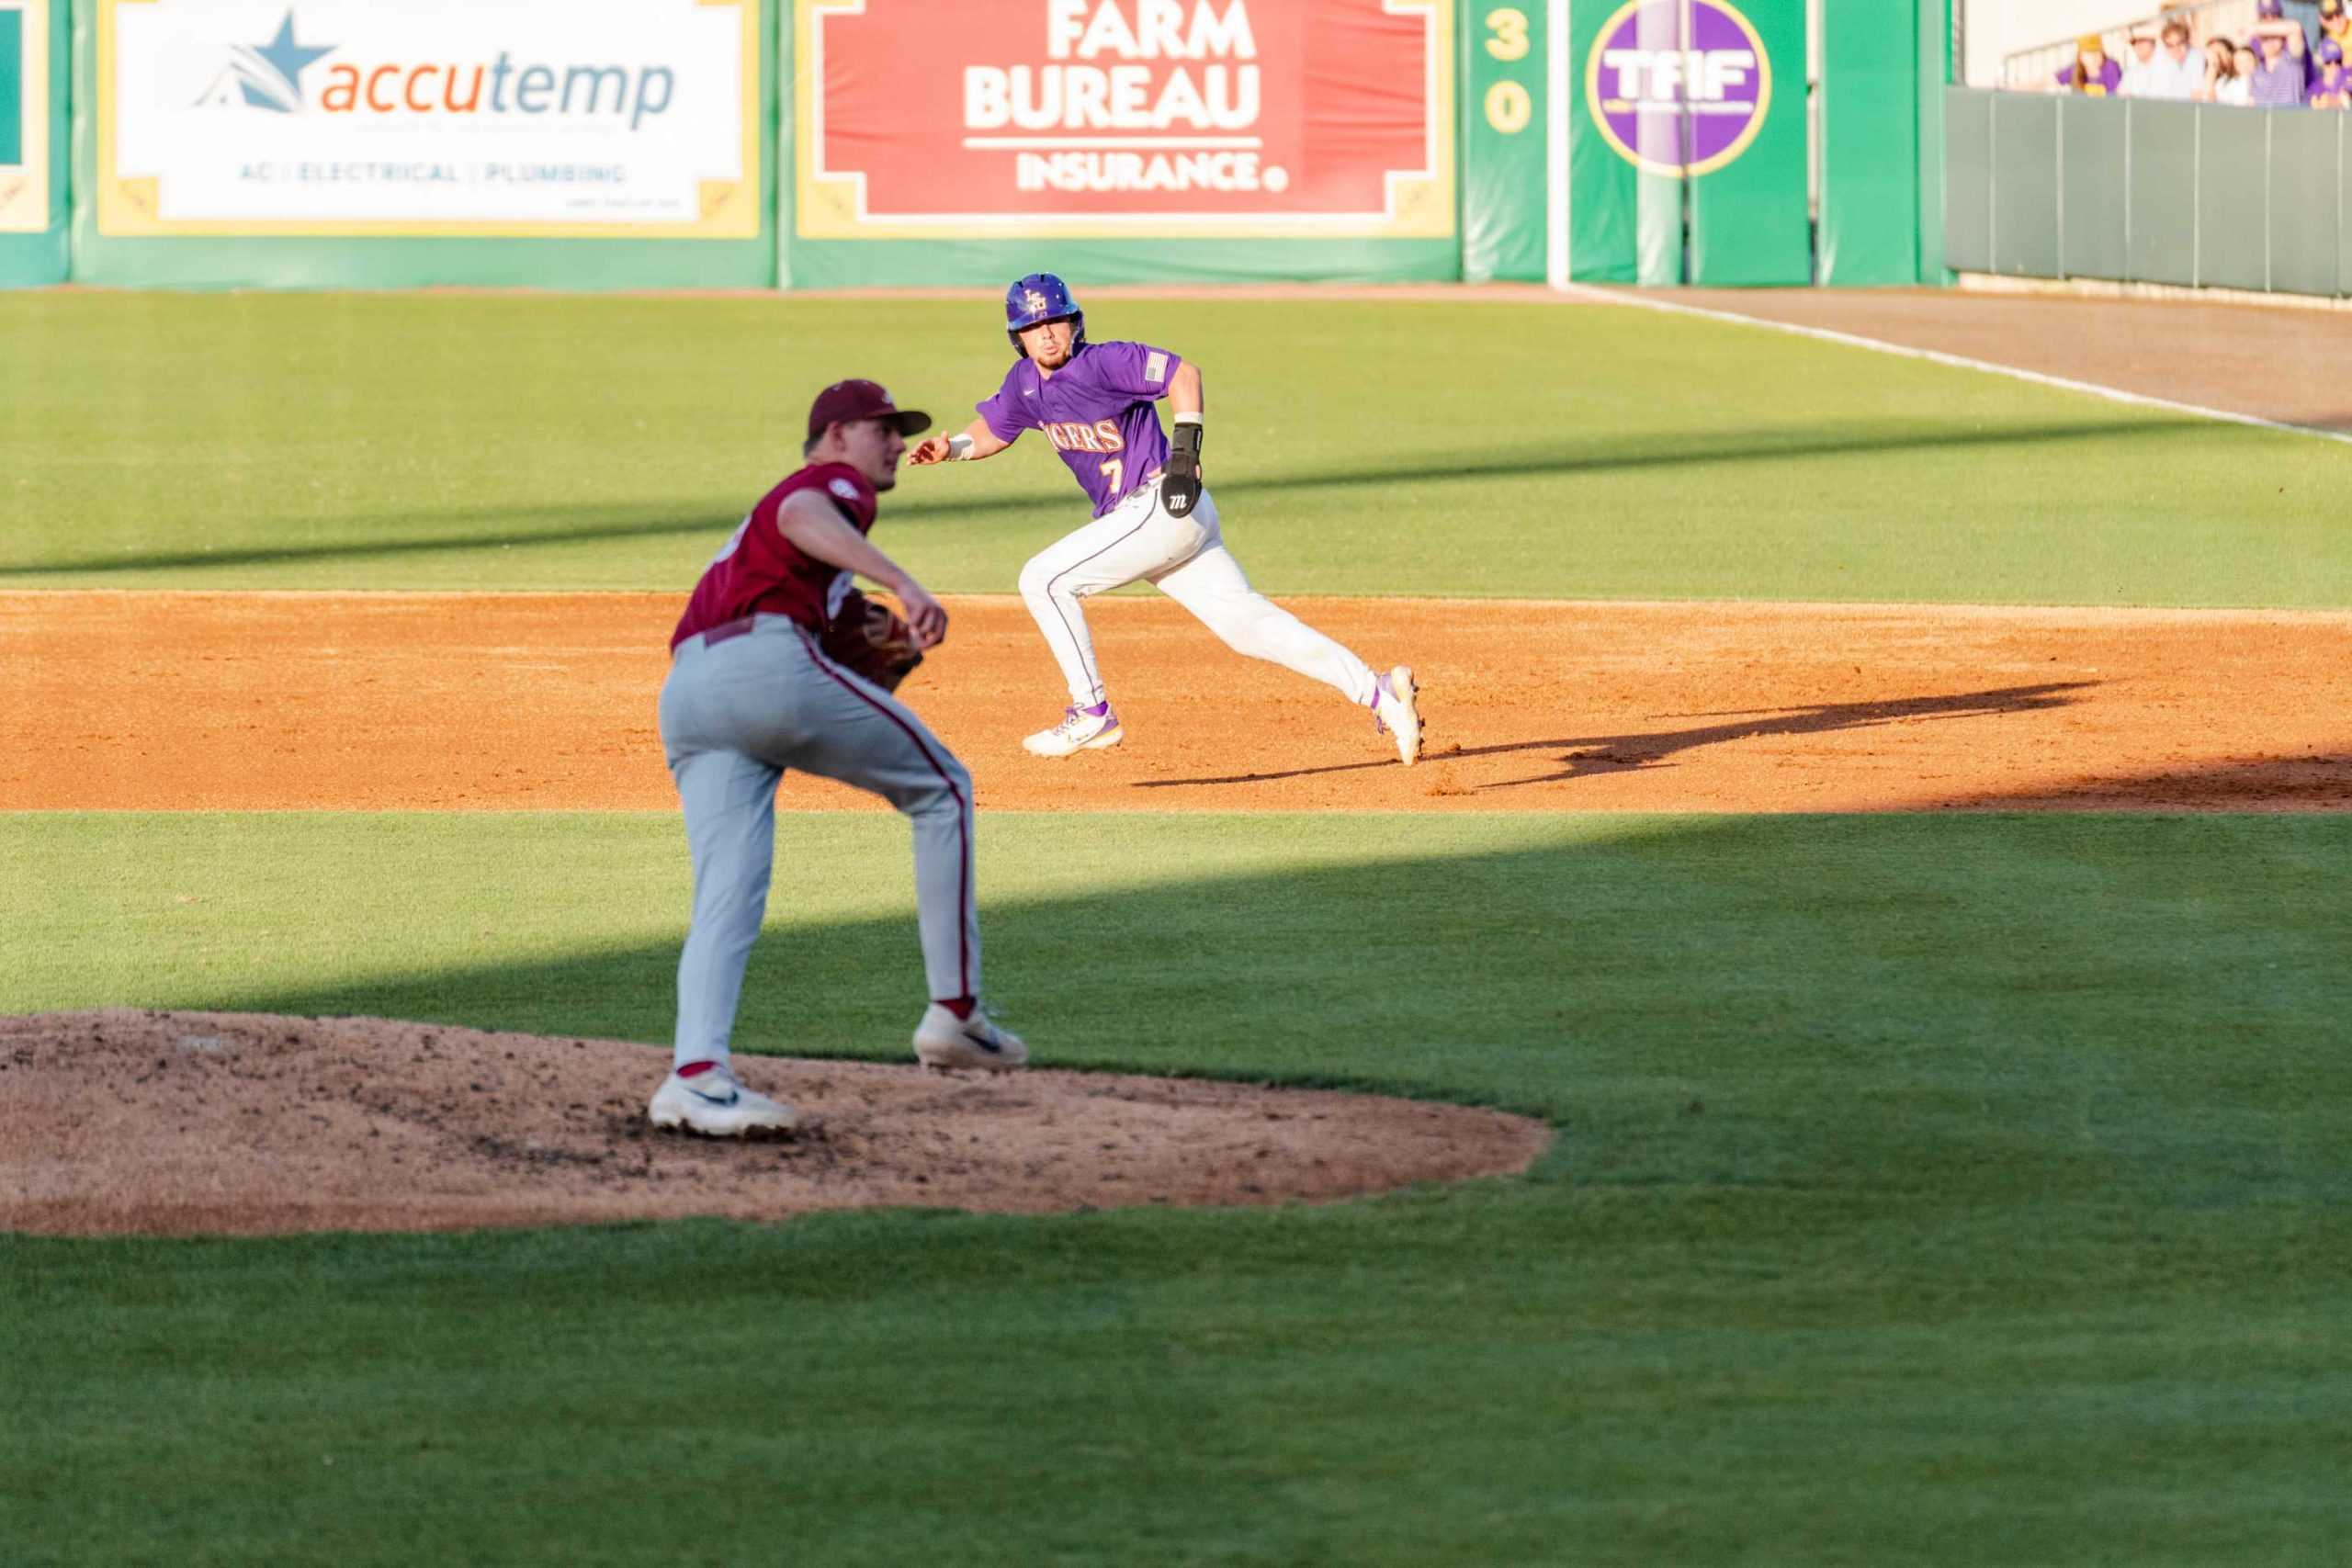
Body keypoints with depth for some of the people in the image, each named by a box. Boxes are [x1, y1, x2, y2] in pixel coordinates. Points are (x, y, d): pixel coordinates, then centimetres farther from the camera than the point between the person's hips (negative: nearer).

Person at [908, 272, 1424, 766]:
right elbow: (992, 431, 25)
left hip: (1161, 507, -9)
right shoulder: (1027, 381, 12)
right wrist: (950, 447, 6)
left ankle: (1092, 714, -3)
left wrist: (1186, 448, -26)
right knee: (1248, 623, 3)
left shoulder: (1101, 363, -13)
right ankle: (1377, 692, 1)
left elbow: (1183, 372, -19)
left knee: (1044, 580, -9)